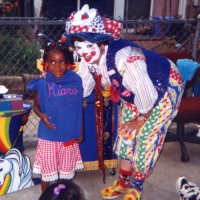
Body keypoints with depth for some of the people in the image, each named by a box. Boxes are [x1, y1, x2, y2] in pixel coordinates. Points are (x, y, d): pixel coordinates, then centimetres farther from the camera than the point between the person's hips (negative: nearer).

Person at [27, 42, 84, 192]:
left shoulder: (76, 81, -7)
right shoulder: (42, 83, -11)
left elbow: (79, 109, 2)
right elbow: (36, 106, 2)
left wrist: (80, 132, 6)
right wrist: (42, 116, -20)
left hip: (69, 135, 1)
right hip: (49, 136, -1)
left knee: (67, 173, 17)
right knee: (47, 173, 13)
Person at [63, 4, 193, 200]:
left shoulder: (125, 58, -42)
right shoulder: (90, 59, -18)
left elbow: (147, 95, -31)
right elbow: (80, 89, -5)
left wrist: (142, 118, -15)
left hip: (164, 88, -7)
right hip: (135, 93, 8)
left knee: (146, 137, -4)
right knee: (126, 134, 11)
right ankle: (123, 182, 30)